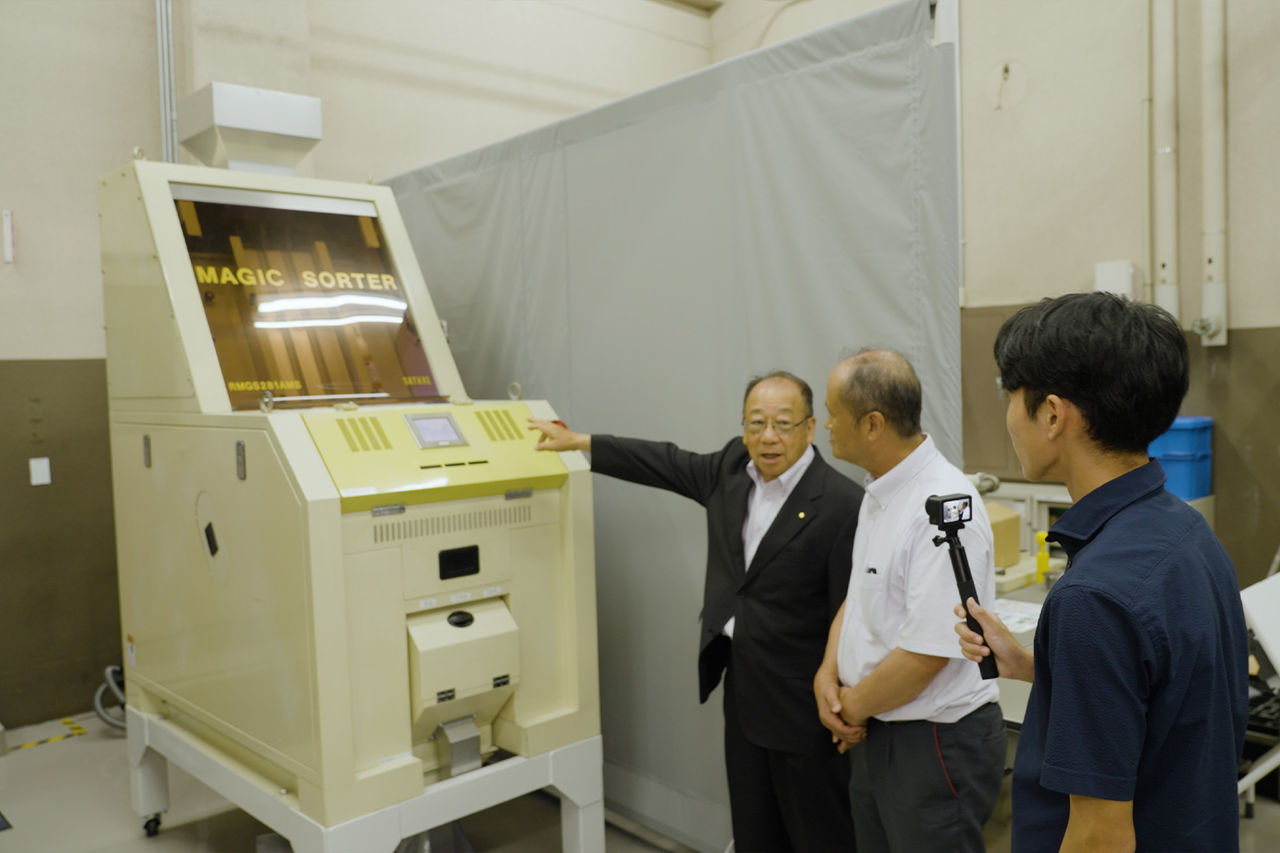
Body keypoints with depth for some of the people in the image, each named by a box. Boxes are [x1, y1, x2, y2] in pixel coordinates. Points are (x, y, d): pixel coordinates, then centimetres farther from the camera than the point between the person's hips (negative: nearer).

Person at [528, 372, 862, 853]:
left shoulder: (843, 505, -22)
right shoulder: (732, 468, 0)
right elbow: (665, 463, 13)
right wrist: (577, 442, 18)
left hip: (803, 703, -7)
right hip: (741, 682, 7)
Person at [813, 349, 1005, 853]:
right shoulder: (879, 493, 5)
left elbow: (927, 654, -27)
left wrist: (852, 707, -12)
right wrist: (827, 673, -2)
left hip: (935, 745, -8)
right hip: (874, 734, 8)